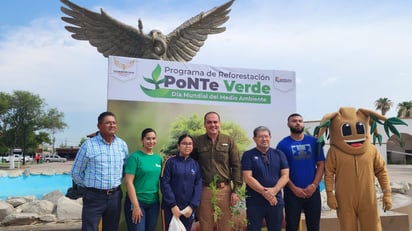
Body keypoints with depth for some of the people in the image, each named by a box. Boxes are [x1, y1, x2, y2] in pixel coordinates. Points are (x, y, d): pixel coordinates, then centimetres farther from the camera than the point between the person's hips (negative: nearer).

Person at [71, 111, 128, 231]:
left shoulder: (122, 145, 4)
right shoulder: (89, 145, -8)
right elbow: (76, 172, -1)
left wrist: (116, 184, 10)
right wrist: (89, 185, 6)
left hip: (115, 196, 4)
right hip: (94, 196, -4)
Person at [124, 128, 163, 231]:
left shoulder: (158, 158, 6)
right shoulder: (134, 157, -9)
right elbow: (129, 182, -14)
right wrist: (136, 206, -16)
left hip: (154, 203, 5)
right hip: (137, 202, -5)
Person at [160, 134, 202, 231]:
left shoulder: (195, 164, 7)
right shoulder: (170, 162, -4)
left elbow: (198, 185, 2)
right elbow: (164, 183, -9)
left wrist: (192, 206, -8)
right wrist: (173, 205, -14)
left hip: (188, 208, 3)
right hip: (170, 208, -3)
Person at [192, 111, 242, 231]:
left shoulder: (229, 141, 1)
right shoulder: (197, 141, 1)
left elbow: (236, 166, 1)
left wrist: (235, 190, -3)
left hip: (224, 189, 0)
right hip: (204, 190, 0)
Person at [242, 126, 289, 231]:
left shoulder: (279, 154, 8)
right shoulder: (248, 155, -1)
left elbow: (285, 175, 1)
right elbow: (247, 178, -9)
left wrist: (274, 191, -15)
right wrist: (264, 192, -17)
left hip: (276, 200, 3)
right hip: (254, 201, -3)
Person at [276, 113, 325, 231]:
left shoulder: (314, 141, 4)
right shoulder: (283, 144, -2)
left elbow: (321, 164, 3)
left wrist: (314, 185, -8)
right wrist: (293, 188, -10)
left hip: (313, 191, 2)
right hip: (292, 192, -2)